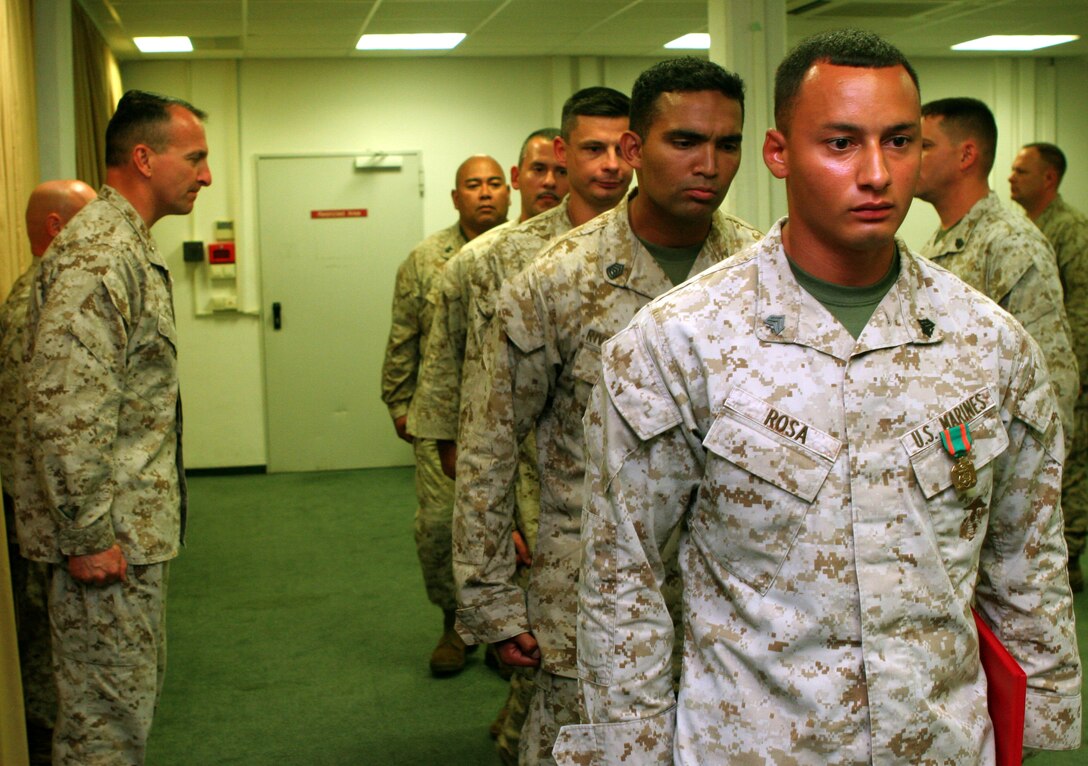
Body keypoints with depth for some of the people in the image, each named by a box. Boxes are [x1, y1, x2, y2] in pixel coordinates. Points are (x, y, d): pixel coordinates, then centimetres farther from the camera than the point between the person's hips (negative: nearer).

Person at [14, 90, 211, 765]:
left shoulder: (131, 246, 14)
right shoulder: (96, 253, -20)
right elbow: (63, 408, -27)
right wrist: (86, 534, -23)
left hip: (139, 525, 10)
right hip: (110, 534, -10)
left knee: (138, 689, 20)